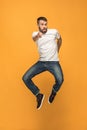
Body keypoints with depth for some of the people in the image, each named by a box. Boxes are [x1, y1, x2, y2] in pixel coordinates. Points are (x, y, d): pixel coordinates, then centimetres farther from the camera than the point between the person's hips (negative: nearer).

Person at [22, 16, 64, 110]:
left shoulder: (54, 32, -3)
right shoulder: (35, 34, 0)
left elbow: (60, 39, 21)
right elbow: (34, 39, -27)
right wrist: (37, 36, -52)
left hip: (53, 62, -2)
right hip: (41, 62, 3)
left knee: (60, 80, -31)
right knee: (25, 78, -13)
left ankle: (54, 92, 6)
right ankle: (39, 95, 9)